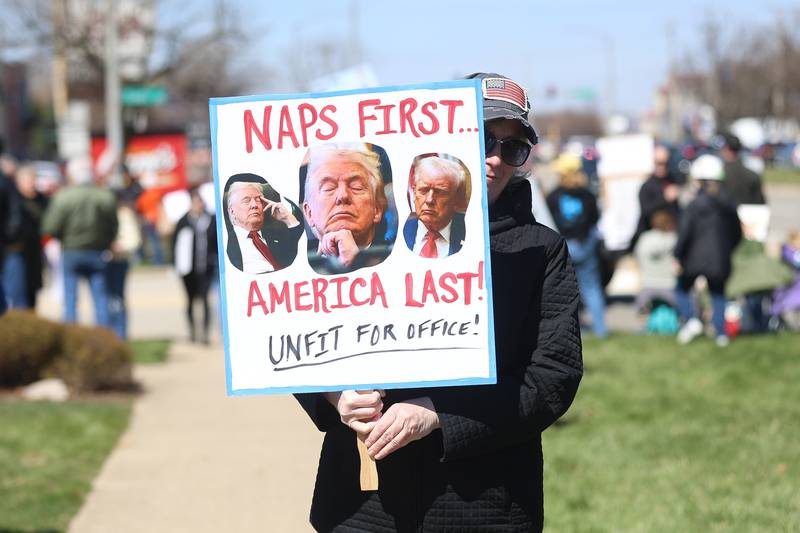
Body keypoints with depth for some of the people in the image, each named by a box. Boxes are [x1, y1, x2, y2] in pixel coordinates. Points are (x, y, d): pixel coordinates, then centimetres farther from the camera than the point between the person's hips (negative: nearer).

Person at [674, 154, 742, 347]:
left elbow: (685, 232, -15)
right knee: (718, 293, 16)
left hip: (695, 258, -4)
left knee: (682, 289, 14)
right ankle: (721, 333, 11)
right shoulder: (728, 204, 4)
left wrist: (677, 256, -7)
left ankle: (691, 319, -6)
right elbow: (737, 233, 12)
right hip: (720, 260, 4)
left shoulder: (695, 204, -13)